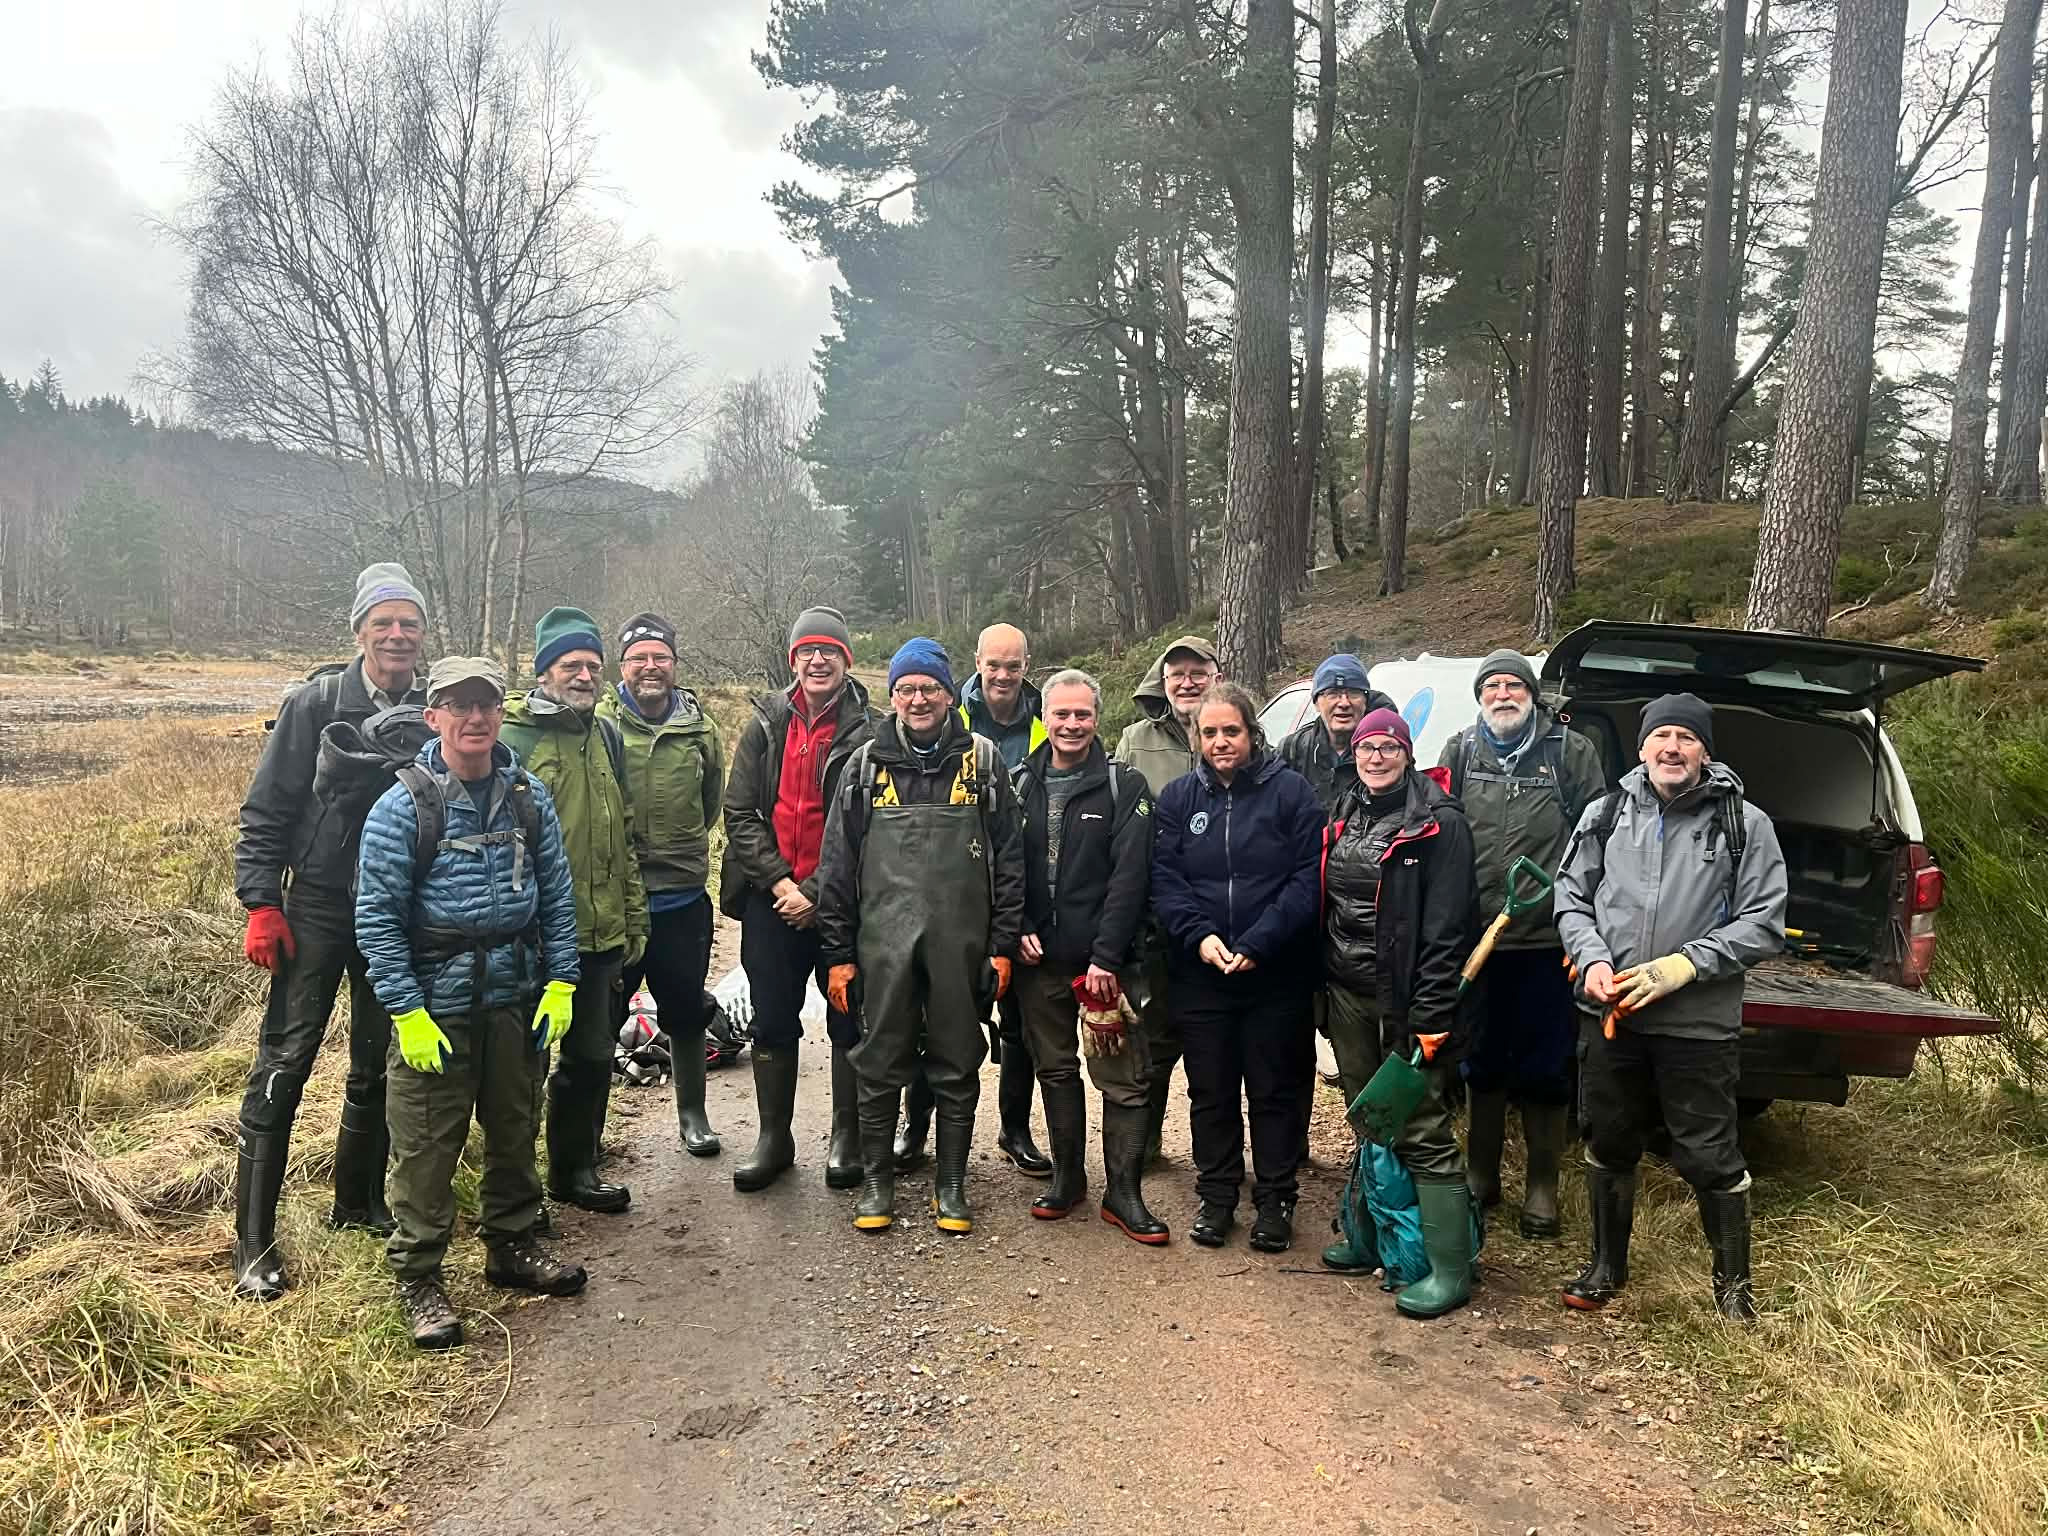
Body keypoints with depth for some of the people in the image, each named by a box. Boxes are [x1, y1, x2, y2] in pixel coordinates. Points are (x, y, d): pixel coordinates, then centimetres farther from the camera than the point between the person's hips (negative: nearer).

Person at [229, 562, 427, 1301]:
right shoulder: (314, 705, -7)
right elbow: (266, 810, -5)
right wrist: (261, 903, -10)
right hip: (318, 912, -3)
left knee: (378, 1068, 14)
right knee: (283, 1066, -2)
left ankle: (358, 1203, 31)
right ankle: (253, 1240, 7)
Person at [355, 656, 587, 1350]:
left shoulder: (529, 798, 2)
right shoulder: (403, 806, -10)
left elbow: (557, 896, 7)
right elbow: (376, 915, -11)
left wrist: (560, 983, 0)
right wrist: (407, 1012, -14)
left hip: (516, 1001, 4)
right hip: (435, 1008, -4)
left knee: (515, 1129, 17)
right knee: (427, 1147, 3)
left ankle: (512, 1246, 36)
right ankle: (419, 1277, 19)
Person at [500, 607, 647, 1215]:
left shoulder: (605, 735, 12)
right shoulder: (512, 735, -10)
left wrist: (634, 916, 17)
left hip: (599, 932, 7)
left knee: (592, 1054, 16)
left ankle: (576, 1168, 33)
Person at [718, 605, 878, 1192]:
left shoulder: (867, 731, -6)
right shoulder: (766, 725, 5)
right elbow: (739, 812, 1)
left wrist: (816, 892, -13)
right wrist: (779, 882, -10)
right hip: (771, 900, 3)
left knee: (849, 1023, 8)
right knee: (772, 1024, 11)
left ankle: (847, 1137, 24)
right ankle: (774, 1139, 25)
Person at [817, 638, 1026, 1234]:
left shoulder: (981, 760, 3)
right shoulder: (867, 765, 5)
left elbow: (1008, 857, 3)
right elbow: (838, 865, 5)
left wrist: (1003, 944, -1)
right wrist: (837, 954, 1)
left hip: (961, 944, 0)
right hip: (884, 943, 0)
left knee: (957, 1068, 9)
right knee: (880, 1066, 8)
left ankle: (951, 1184, 22)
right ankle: (876, 1179, 23)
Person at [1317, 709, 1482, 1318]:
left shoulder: (1439, 822, -10)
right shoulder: (1346, 816, 12)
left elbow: (1446, 926, -15)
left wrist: (1430, 1015, -19)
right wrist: (1326, 982, 12)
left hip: (1405, 1000, -7)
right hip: (1348, 995, 7)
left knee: (1423, 1133, -4)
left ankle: (1449, 1269, 5)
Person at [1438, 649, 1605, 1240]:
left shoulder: (1571, 752, 2)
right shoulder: (1459, 752, 8)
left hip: (1548, 940, -2)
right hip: (1475, 937, 2)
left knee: (1544, 1069, 7)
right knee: (1482, 1062, 14)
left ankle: (1542, 1186, 22)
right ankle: (1481, 1174, 29)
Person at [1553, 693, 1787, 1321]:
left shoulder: (1744, 824, -3)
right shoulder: (1605, 814, 4)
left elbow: (1763, 924, -5)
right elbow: (1571, 898, 9)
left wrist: (1679, 968, -15)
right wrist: (1592, 961, -9)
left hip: (1700, 1024, -3)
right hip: (1610, 1014, 3)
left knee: (1711, 1157, 5)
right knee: (1608, 1145, 15)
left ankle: (1733, 1282, 28)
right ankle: (1607, 1267, 34)